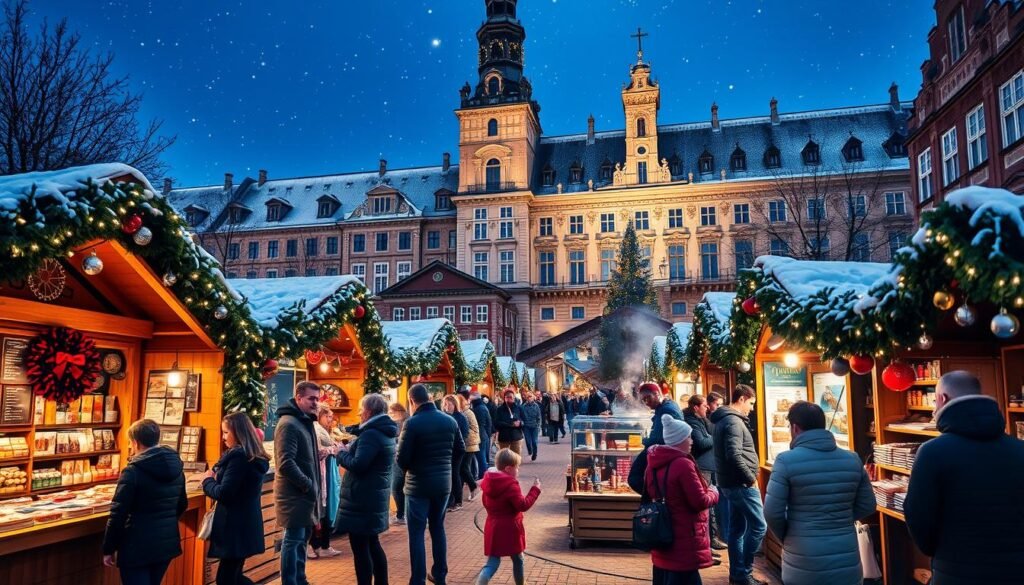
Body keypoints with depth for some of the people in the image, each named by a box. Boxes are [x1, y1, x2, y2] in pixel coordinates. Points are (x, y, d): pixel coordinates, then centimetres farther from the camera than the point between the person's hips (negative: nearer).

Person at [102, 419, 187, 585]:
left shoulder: (133, 471, -15)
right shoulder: (176, 467, 4)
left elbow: (118, 513, -14)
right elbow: (182, 505, 15)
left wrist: (109, 548, -4)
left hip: (137, 546, -6)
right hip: (167, 543, 6)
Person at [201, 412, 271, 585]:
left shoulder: (238, 456, -18)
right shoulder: (255, 457, 11)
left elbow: (223, 494, -20)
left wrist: (208, 480, -3)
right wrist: (215, 478, 7)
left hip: (235, 526, -9)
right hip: (246, 524, 9)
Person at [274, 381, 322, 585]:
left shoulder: (305, 421, 13)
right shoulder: (289, 424, -18)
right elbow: (286, 463, -25)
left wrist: (313, 487, 13)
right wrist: (309, 486, -19)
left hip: (304, 493, 10)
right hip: (295, 494, -9)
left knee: (302, 538, 16)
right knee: (293, 540, -2)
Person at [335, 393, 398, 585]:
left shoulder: (371, 434, -19)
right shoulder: (385, 432, 13)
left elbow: (357, 465, -25)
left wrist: (341, 453, -8)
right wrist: (350, 448, 5)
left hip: (363, 497, -10)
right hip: (374, 495, 10)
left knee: (360, 548, -2)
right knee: (372, 544, 19)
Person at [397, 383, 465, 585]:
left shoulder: (412, 423, -18)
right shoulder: (450, 421, -1)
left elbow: (402, 459, -15)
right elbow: (460, 449, 10)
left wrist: (412, 467, 6)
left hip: (418, 485, -5)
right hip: (443, 482, 5)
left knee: (416, 533, 4)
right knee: (438, 527, 19)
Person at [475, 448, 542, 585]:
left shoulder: (489, 482, 6)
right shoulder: (511, 485, -19)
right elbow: (523, 505, -22)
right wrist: (535, 489, -16)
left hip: (493, 528, 6)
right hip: (509, 529, -6)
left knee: (492, 562, 5)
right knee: (517, 560, 16)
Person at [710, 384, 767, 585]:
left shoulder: (724, 419, 16)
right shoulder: (734, 421, -16)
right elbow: (734, 456, -26)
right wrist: (751, 478, -15)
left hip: (732, 483, 10)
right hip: (741, 484, -10)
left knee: (737, 529, 13)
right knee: (758, 526, -5)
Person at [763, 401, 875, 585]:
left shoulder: (786, 461, -13)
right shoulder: (852, 459, 1)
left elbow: (772, 513, -12)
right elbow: (867, 506, 9)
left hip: (804, 563, -4)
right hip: (847, 562, 4)